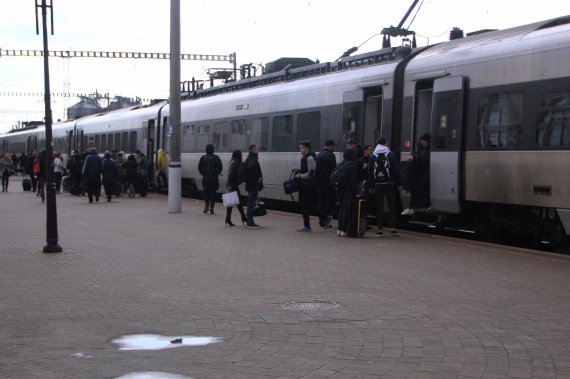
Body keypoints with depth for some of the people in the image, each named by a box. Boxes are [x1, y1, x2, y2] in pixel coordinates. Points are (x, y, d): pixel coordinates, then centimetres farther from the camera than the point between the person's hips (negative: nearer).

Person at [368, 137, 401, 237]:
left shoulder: (372, 156, 4)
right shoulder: (391, 154, -1)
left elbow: (370, 172, 4)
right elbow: (396, 170, -1)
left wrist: (370, 186, 8)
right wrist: (398, 184, 4)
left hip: (378, 184, 1)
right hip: (389, 184, -1)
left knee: (379, 207, 4)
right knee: (392, 206, 6)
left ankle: (380, 229, 1)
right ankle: (393, 228, 0)